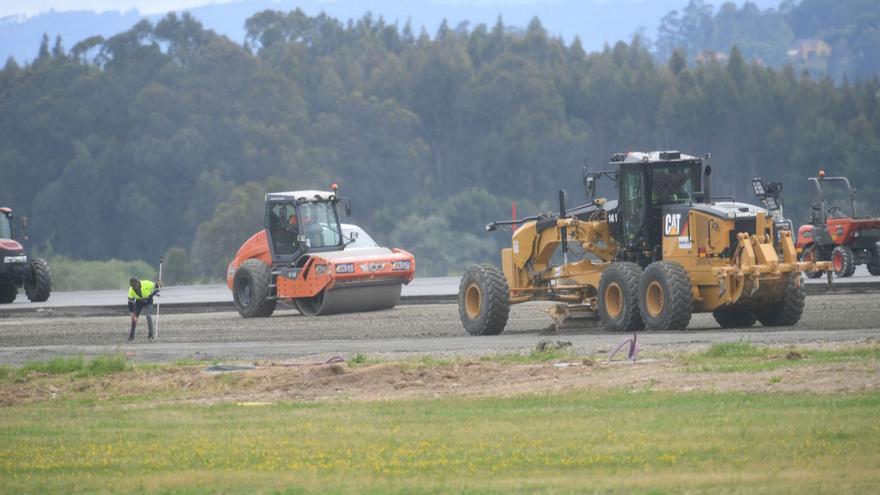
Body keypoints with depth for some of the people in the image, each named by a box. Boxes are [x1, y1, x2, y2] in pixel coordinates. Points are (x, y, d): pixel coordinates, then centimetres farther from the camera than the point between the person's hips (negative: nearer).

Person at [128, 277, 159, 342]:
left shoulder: (147, 284, -33)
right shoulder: (131, 290, -23)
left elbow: (156, 287, -13)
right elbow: (130, 303, -17)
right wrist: (132, 314, -22)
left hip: (148, 301, -3)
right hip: (139, 302, 3)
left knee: (148, 315, -22)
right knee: (134, 318, -1)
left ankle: (150, 335, -18)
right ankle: (131, 335, 16)